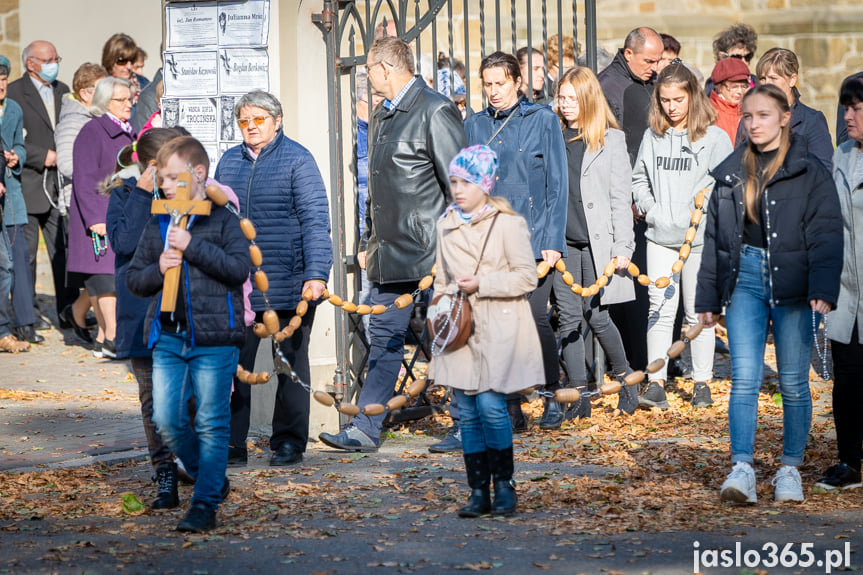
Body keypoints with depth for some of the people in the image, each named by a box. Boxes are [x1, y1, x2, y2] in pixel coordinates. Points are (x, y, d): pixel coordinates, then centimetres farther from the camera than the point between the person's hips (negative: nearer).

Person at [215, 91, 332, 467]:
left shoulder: (297, 160, -4)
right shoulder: (229, 162, 11)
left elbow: (316, 220, -10)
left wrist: (316, 274, -20)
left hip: (289, 283, -4)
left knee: (291, 363, 7)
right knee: (233, 362, -1)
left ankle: (288, 443, 17)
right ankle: (232, 445, 4)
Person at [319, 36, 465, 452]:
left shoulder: (436, 112, -12)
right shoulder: (381, 116, 16)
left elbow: (459, 185, -15)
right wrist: (367, 241, 20)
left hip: (431, 252, -8)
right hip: (390, 254, 9)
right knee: (384, 338, 8)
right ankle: (366, 430, 10)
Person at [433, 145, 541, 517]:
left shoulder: (507, 223, -6)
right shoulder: (446, 225, 11)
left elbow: (527, 277, -7)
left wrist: (481, 283, -14)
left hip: (499, 328, -5)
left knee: (490, 404, -13)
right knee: (467, 410, 2)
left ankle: (504, 485, 2)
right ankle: (478, 491, 8)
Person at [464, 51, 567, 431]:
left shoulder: (542, 120, 3)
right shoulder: (475, 126, 11)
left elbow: (557, 184, 1)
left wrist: (553, 240, -6)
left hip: (532, 235, -3)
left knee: (534, 317, -8)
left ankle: (553, 396, 10)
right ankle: (513, 409, 7)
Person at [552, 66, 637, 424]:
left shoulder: (610, 139, 1)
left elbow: (621, 195, -1)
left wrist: (622, 246, -7)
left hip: (597, 240, -3)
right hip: (562, 239, 3)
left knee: (596, 314, -3)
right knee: (569, 317, 1)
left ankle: (625, 378, 21)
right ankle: (579, 397, 6)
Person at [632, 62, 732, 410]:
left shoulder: (714, 137, -3)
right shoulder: (653, 136, 8)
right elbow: (639, 177, 18)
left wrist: (703, 208, -14)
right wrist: (647, 205, 2)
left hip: (699, 238, -2)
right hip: (659, 237, 3)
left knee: (698, 311, 6)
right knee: (660, 309, -2)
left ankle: (702, 382, 16)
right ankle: (656, 383, -1)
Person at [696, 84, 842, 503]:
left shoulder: (809, 172, 0)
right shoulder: (731, 173, 12)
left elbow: (825, 233, -7)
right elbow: (713, 237, 16)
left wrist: (823, 290, -20)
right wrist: (708, 298, 13)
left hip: (791, 283, -2)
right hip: (744, 279, 2)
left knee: (793, 382, 3)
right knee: (744, 377, -9)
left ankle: (790, 469, 14)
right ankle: (741, 468, -12)